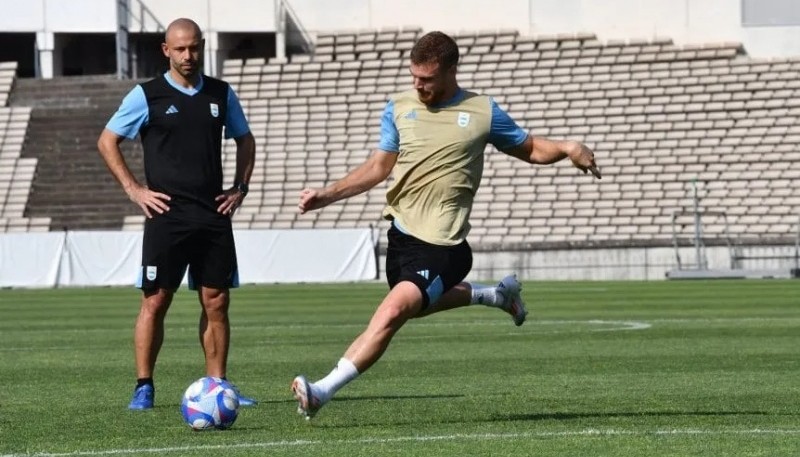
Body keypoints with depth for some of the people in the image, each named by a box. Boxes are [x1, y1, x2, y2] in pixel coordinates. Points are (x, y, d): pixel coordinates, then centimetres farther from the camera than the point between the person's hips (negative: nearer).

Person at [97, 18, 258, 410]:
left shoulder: (221, 94, 10)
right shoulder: (146, 96, -1)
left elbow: (245, 140, 23)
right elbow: (106, 142, 4)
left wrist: (240, 188, 10)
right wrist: (133, 189, -4)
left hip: (214, 216, 3)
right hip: (167, 216, -3)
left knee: (216, 302, 3)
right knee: (155, 301, -4)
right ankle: (143, 387, 2)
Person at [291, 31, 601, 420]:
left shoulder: (482, 113, -1)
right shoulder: (399, 108, 7)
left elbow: (531, 149, 10)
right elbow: (379, 166, 12)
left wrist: (568, 148, -11)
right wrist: (327, 194, 0)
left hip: (441, 246, -6)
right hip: (401, 232, 6)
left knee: (393, 312, -22)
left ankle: (323, 390, -26)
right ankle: (495, 295, 47)